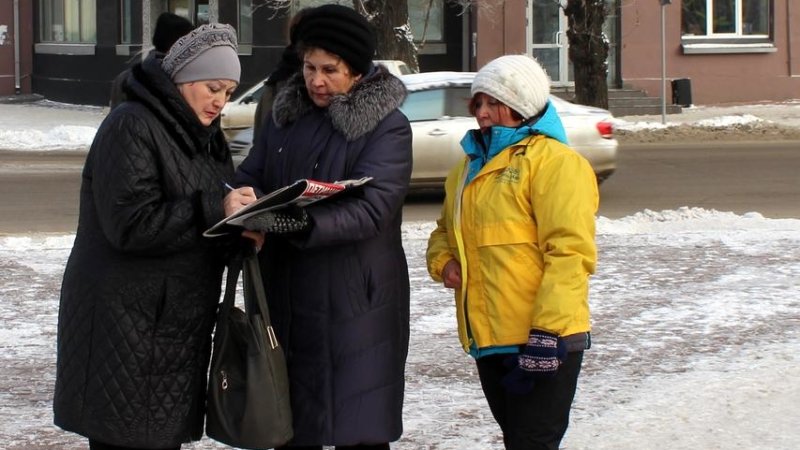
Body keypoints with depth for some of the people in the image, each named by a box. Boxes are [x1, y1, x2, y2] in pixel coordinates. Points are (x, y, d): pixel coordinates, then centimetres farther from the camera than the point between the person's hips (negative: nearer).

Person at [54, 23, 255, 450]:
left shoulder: (204, 135, 15)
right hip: (125, 327, -8)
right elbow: (130, 224, -22)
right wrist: (215, 210, -23)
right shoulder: (131, 127, -13)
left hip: (176, 326, 8)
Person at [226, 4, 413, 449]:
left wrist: (286, 221, -34)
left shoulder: (386, 126, -9)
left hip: (355, 303, -6)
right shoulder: (286, 113, 10)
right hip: (287, 296, 6)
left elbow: (369, 209, -20)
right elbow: (251, 175, 10)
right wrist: (243, 201, -16)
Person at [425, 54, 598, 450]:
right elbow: (446, 229, 31)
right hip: (487, 340, 8)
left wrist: (547, 334, -22)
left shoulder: (554, 161, -8)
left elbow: (570, 252, -16)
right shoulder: (471, 165, 19)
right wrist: (443, 261, 7)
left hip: (541, 342, -8)